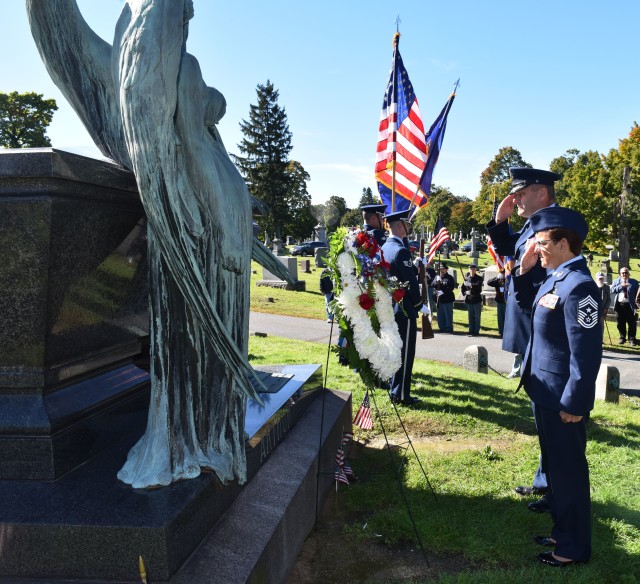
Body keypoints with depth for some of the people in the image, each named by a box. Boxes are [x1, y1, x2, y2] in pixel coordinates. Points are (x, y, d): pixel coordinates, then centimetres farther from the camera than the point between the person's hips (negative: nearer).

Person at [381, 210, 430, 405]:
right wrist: (420, 305, -8)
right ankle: (400, 394, 2)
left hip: (389, 307, 9)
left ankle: (393, 386, 28)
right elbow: (411, 282, -19)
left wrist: (415, 266, 13)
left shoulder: (384, 248, 10)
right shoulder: (401, 250, -19)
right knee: (405, 352, -2)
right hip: (404, 309, -9)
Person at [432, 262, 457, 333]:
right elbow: (433, 285, 5)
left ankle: (449, 328, 3)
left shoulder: (450, 277, -1)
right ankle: (442, 328, 17)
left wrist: (443, 291, -19)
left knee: (448, 314, -3)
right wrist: (437, 282, -15)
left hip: (448, 299, -5)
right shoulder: (437, 277, 14)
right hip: (439, 299, 5)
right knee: (440, 315, 9)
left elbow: (451, 288, -10)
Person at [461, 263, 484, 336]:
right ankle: (471, 331, 17)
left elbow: (478, 286, -22)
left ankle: (476, 331, 5)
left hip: (477, 300, -4)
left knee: (477, 316, 0)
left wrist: (470, 285, -32)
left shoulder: (479, 278, -4)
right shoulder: (466, 278, 8)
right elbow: (462, 288, 13)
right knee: (470, 316, 10)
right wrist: (465, 292, -6)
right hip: (469, 300, 4)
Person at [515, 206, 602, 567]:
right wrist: (525, 269, 6)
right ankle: (563, 531, 37)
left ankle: (574, 548, 22)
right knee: (554, 466, 21)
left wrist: (574, 403, -20)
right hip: (546, 393, 10)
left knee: (568, 470, 6)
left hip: (563, 400, -9)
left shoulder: (578, 286, -23)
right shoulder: (554, 279, 6)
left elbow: (586, 352, -24)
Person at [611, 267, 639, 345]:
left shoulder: (634, 282, 4)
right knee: (620, 323, 9)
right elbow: (612, 290, -6)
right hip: (619, 305, 2)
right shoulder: (616, 281, 7)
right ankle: (622, 338, 22)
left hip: (630, 305, -1)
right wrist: (621, 286, -17)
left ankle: (632, 339, 8)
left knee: (632, 323, 0)